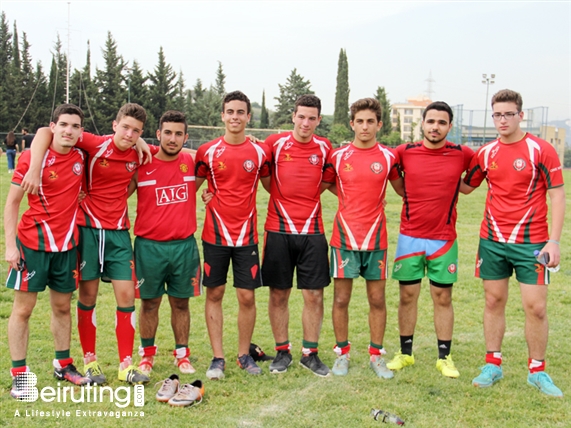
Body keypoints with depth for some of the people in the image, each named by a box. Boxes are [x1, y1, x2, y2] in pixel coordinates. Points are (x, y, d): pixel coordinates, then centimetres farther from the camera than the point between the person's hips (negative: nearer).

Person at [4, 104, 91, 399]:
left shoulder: (81, 157, 1)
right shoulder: (33, 158, -10)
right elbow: (12, 203, -7)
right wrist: (10, 245, -13)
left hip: (66, 244, 4)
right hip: (32, 244, -4)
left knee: (62, 306, 14)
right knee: (23, 309, 1)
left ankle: (63, 366, 27)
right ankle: (19, 375, 9)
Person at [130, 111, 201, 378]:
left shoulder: (192, 163, 1)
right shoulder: (140, 166, -4)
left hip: (185, 245, 1)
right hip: (149, 246, -1)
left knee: (181, 303, 11)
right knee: (149, 303, 9)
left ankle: (182, 354, 25)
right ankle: (147, 354, 26)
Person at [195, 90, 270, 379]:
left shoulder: (259, 153, 2)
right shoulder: (207, 152, 0)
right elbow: (191, 187, 9)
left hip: (246, 235, 1)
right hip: (215, 235, 0)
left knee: (247, 297, 2)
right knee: (214, 294, 5)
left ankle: (244, 355, 19)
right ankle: (218, 357, 15)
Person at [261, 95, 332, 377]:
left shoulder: (324, 148, 4)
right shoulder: (275, 143, -2)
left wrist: (310, 195, 6)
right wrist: (280, 196, 0)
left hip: (312, 232, 1)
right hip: (279, 230, -1)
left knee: (314, 295, 2)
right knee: (278, 295, 5)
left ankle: (310, 353, 16)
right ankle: (282, 352, 20)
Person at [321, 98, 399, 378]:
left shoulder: (388, 157, 2)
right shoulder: (338, 156, 0)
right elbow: (324, 185, 13)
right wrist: (352, 199, 4)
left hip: (376, 239, 1)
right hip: (344, 238, -1)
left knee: (377, 300, 6)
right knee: (341, 299, 3)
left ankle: (376, 355, 18)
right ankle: (342, 354, 17)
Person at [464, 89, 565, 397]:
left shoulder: (541, 150, -6)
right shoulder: (486, 153, 5)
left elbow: (557, 196, -6)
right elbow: (466, 185, 20)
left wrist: (554, 241, -12)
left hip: (531, 242, -3)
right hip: (492, 241, 4)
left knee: (535, 307, -1)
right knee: (493, 301, 10)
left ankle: (537, 371, 15)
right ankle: (492, 365, 22)